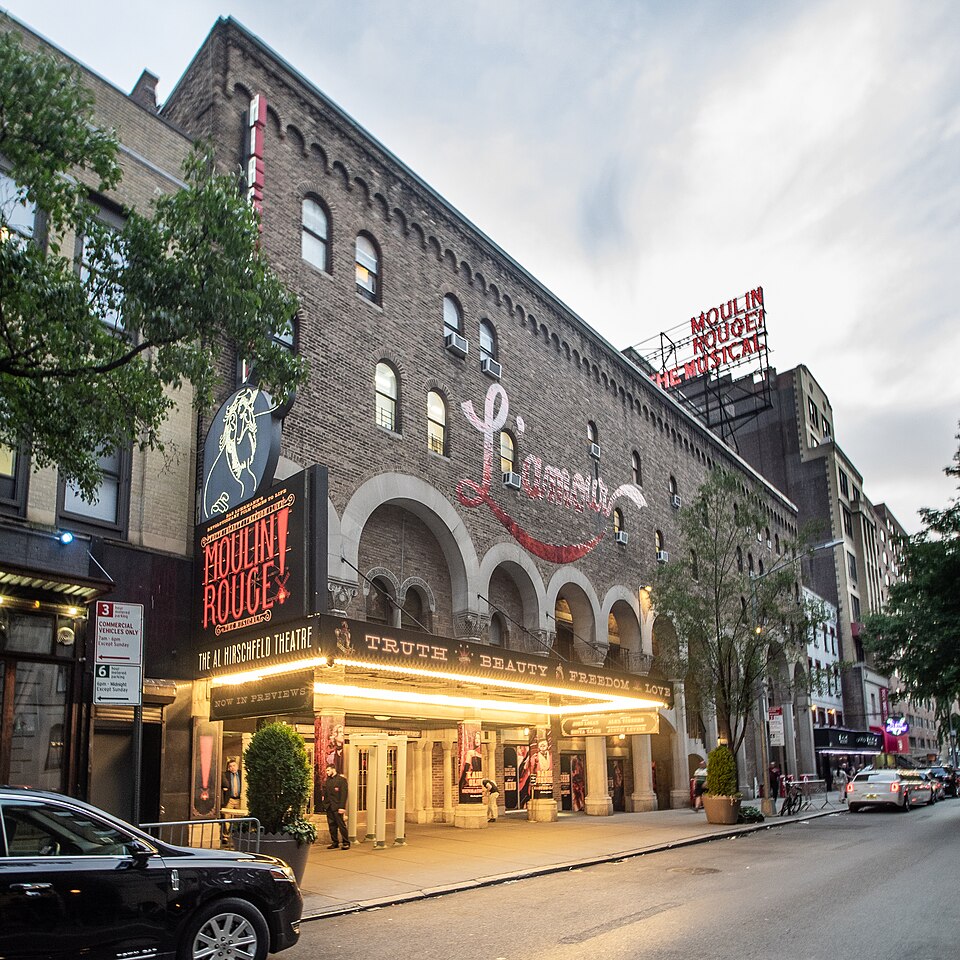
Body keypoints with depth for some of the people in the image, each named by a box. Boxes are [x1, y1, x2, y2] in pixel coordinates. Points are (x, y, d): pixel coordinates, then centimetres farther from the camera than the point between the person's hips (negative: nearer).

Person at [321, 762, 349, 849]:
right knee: (332, 825, 9)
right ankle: (335, 842, 18)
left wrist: (342, 807, -17)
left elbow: (344, 794, -11)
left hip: (337, 806, -7)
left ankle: (346, 843, 3)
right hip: (328, 806, 7)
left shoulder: (341, 779, -7)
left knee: (341, 824, -4)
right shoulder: (327, 780, 14)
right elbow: (325, 792, 18)